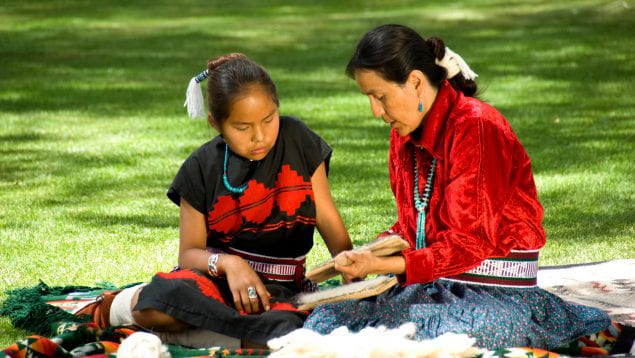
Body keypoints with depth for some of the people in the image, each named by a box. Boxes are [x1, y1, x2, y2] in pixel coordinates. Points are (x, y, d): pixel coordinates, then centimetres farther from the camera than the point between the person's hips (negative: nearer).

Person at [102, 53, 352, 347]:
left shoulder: (297, 141, 3)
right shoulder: (201, 169, 0)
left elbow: (328, 220, 6)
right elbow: (189, 253, 0)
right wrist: (227, 263, -20)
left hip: (279, 289, 3)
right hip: (215, 279, -3)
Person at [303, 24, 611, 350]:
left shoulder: (476, 127, -15)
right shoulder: (404, 135, 12)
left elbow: (470, 242, -19)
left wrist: (383, 265, -24)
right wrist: (371, 252, -3)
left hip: (496, 293, -8)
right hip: (432, 285, 8)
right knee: (325, 318, -14)